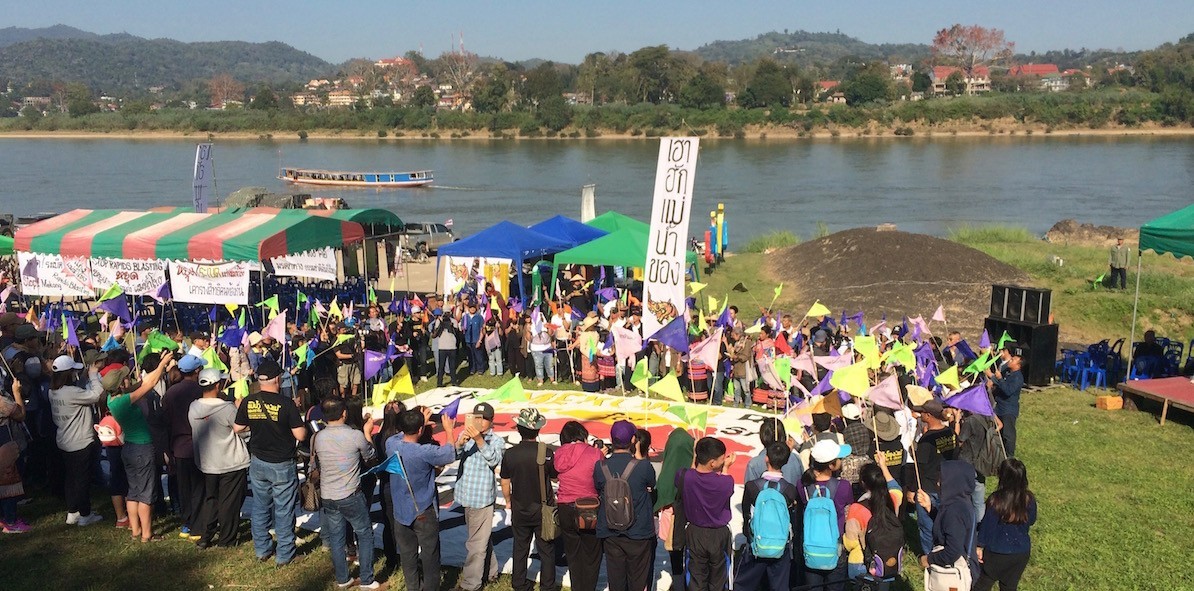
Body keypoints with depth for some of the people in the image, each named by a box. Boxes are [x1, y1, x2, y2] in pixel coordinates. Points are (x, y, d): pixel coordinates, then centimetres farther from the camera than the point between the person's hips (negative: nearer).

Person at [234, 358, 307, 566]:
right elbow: (300, 435, -17)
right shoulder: (286, 403, -20)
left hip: (258, 463, 4)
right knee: (284, 510, 7)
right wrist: (304, 427, 3)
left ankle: (262, 550, 29)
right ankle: (284, 554, 15)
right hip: (282, 465, -4)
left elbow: (237, 428, 6)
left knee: (260, 507, 18)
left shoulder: (248, 402, -8)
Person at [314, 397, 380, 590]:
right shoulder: (356, 435, -18)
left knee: (336, 538, 16)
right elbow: (370, 456, 0)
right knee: (365, 535, 11)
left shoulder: (318, 438, -6)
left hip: (327, 497, 4)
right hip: (351, 496, -4)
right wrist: (367, 433, 13)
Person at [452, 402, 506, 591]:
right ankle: (490, 573, 36)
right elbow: (452, 455, -6)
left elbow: (494, 460, -25)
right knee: (483, 539, 21)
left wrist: (479, 440, -37)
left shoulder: (496, 440, -8)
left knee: (476, 544, -1)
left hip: (482, 497, -6)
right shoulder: (466, 435, 7)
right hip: (467, 496, 6)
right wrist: (459, 444, -27)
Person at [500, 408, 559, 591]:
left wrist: (508, 501, 15)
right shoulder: (545, 452, -19)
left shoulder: (510, 453, -11)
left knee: (520, 547, 17)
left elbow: (505, 482, -1)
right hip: (542, 509, -2)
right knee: (546, 549, 11)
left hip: (519, 509, 2)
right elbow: (556, 476, -5)